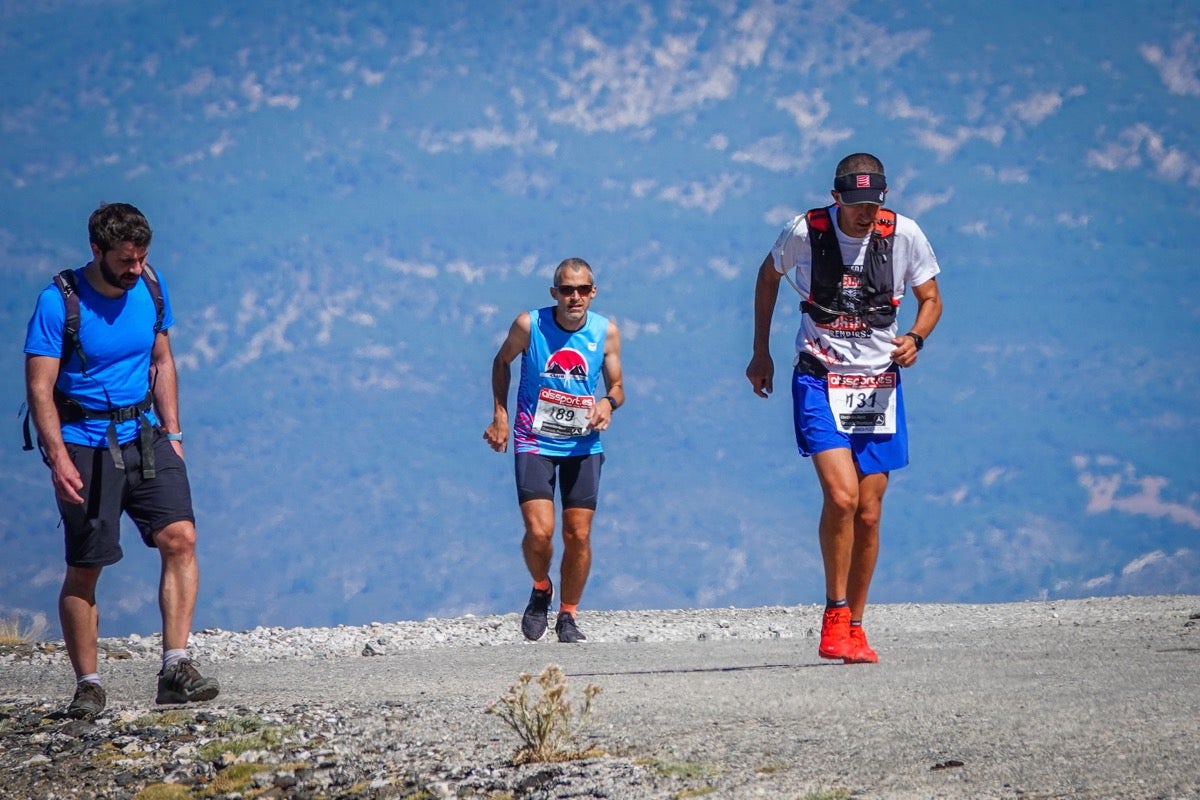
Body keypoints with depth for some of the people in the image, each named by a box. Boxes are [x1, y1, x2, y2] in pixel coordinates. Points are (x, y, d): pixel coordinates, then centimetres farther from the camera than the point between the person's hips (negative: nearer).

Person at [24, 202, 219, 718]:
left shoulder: (151, 288, 4)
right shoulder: (59, 302, -11)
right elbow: (39, 387, -13)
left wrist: (172, 433, 11)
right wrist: (58, 456, -23)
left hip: (144, 437, 4)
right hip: (85, 445, -4)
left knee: (179, 537, -15)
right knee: (84, 570, -1)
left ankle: (176, 667, -16)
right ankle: (87, 685, 10)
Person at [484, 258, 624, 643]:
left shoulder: (606, 332, -5)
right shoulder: (529, 325, -10)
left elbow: (616, 387, 5)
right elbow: (502, 362, 9)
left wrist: (608, 402, -18)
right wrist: (500, 415, 2)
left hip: (583, 445, 2)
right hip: (534, 442, -2)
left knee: (578, 535, 1)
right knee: (539, 531, -16)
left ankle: (567, 616, 19)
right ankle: (540, 590, 16)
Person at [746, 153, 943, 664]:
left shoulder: (904, 235, -6)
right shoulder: (805, 233, -9)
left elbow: (931, 299, 6)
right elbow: (769, 276, 11)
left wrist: (915, 338, -15)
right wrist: (760, 352, 13)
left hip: (879, 385, 2)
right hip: (819, 379, -2)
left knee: (868, 513, 3)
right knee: (841, 496, -20)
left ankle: (854, 627, 16)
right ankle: (834, 615, -6)